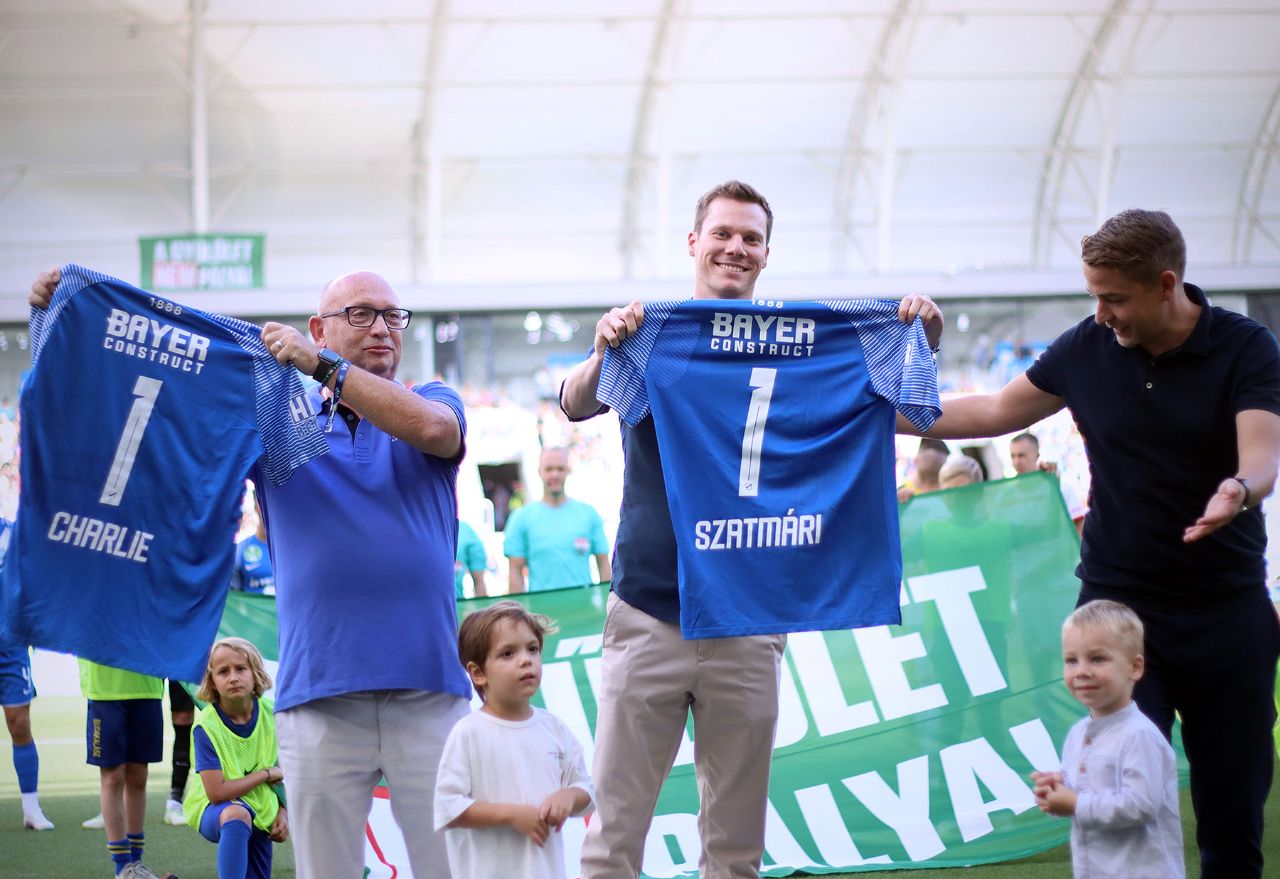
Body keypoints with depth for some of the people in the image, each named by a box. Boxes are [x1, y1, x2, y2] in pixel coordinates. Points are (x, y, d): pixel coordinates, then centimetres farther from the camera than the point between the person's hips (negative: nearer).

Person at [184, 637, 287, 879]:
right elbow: (217, 792, -25)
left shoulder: (269, 712, -8)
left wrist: (283, 811, -5)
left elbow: (281, 769, 7)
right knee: (236, 815, -40)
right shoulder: (206, 727, -20)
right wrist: (265, 774, -18)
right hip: (215, 811, -6)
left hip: (261, 812, 6)